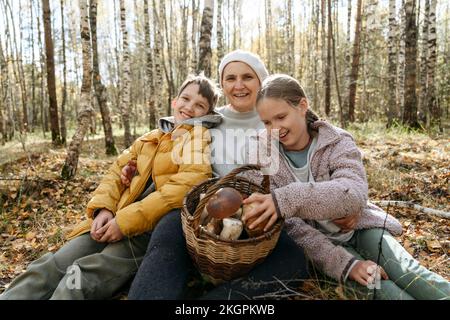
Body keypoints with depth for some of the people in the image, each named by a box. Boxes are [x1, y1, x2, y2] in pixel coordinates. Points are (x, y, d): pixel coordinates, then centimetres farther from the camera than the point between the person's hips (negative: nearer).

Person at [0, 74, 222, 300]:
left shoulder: (202, 137, -1)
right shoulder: (149, 139, 21)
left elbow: (187, 185, -17)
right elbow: (117, 172, 17)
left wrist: (126, 220, -17)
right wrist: (104, 209, -5)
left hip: (154, 227, -6)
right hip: (115, 221, 6)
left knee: (84, 276, -23)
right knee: (51, 265, -9)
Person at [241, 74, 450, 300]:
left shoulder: (337, 141, -10)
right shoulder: (261, 158, -11)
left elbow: (354, 193, -31)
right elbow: (290, 227, -16)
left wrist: (289, 199, -46)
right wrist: (343, 264, -27)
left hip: (359, 228, 2)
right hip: (318, 246, -1)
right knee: (377, 287, -25)